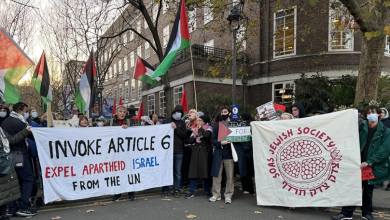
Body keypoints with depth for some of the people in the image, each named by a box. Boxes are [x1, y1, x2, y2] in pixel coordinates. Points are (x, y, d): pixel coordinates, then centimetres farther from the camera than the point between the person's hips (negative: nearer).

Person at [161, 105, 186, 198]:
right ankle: (165, 190, 15)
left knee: (178, 172, 9)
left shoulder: (182, 122, 10)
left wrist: (176, 128, -12)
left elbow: (184, 135, -1)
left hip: (179, 151, 2)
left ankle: (176, 190, 20)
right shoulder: (167, 121, 5)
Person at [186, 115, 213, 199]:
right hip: (196, 152, 4)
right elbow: (190, 141, 13)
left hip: (205, 152, -4)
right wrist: (194, 136, -5)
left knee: (206, 171, 1)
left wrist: (200, 128, -10)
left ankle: (207, 191, 15)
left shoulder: (208, 128, 0)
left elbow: (207, 135, -23)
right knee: (193, 171, 3)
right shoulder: (195, 129, 14)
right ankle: (191, 192, 10)